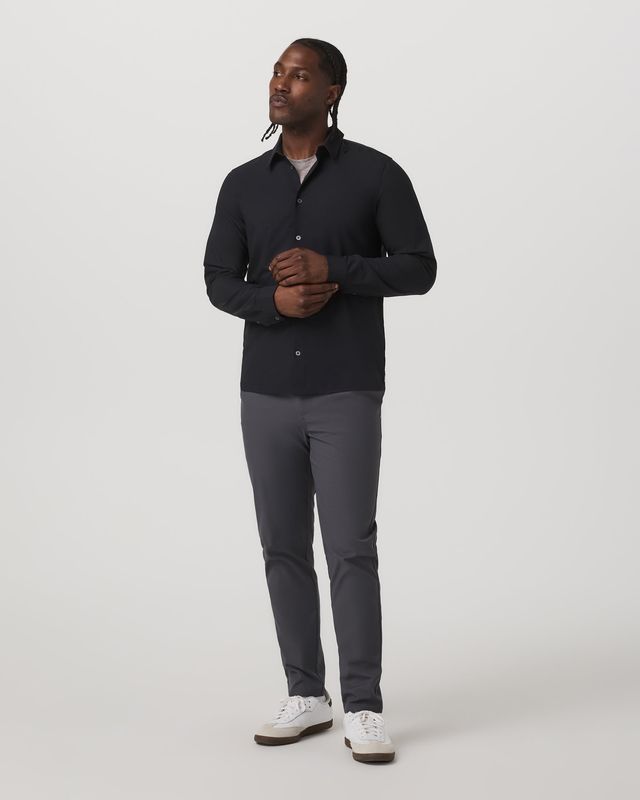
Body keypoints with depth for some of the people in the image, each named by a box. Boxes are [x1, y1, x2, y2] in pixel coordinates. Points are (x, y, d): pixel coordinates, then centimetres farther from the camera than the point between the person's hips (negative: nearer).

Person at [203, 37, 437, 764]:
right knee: (284, 549, 6)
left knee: (351, 550, -8)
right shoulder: (243, 183, 7)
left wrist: (331, 268, -20)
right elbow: (220, 283, 4)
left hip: (346, 395, -4)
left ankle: (362, 709, 2)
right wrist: (275, 302, -18)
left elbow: (418, 270, -5)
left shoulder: (377, 173, -3)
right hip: (267, 395, 4)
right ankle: (307, 697, 18)